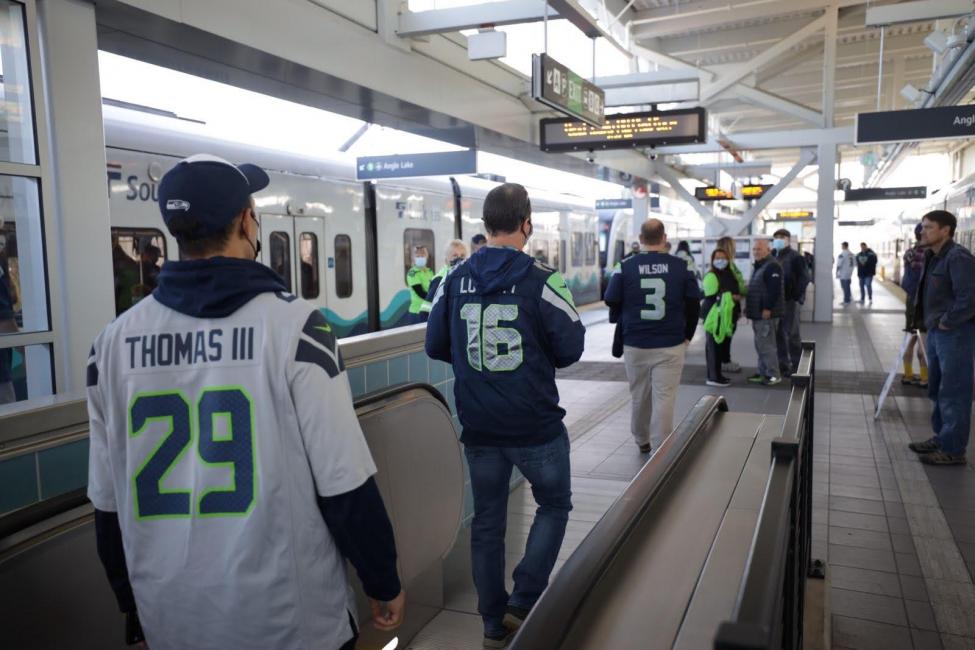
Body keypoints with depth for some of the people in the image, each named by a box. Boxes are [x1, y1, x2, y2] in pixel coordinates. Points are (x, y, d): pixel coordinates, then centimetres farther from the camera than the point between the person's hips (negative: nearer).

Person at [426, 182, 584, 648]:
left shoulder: (454, 280, -1)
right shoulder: (542, 280, -13)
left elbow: (435, 346, 3)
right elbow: (570, 349, -10)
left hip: (478, 428, 4)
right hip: (536, 426, -4)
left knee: (487, 522, 15)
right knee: (554, 505, 19)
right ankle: (523, 603, 13)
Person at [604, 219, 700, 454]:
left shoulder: (625, 267, -4)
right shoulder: (681, 266, -2)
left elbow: (612, 304, 0)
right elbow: (694, 304, 1)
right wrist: (687, 335, 14)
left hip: (635, 345, 1)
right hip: (671, 345, -1)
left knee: (639, 397, 16)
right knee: (664, 399, 1)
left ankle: (642, 441, 34)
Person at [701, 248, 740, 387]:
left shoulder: (729, 275, 17)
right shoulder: (711, 276, -11)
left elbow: (735, 292, 28)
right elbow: (710, 297, -20)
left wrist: (738, 310, 24)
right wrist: (730, 297, -21)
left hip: (726, 316, 9)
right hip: (714, 316, -9)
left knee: (723, 344, 13)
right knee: (714, 346, -6)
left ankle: (717, 373, 22)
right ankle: (713, 377, -2)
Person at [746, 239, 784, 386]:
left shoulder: (772, 266, -15)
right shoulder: (758, 266, 18)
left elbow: (774, 290, -23)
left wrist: (767, 308, -25)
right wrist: (749, 308, 22)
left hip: (766, 313, -10)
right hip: (758, 313, 10)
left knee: (766, 345, -8)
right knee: (760, 345, 14)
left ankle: (774, 375, 0)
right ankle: (763, 372, 21)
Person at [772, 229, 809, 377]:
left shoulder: (795, 257, -6)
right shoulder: (773, 257, 13)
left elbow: (804, 278, -11)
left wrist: (796, 296, -17)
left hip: (790, 300, -6)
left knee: (792, 333, -1)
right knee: (778, 333, 9)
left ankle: (796, 365, 7)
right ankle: (783, 364, 17)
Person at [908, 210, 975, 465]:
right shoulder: (932, 257, 12)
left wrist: (947, 321, -16)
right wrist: (930, 321, 12)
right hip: (936, 331, 10)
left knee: (953, 393, -3)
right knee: (937, 390, 18)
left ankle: (953, 450, 5)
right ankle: (941, 437, 31)